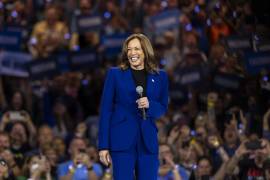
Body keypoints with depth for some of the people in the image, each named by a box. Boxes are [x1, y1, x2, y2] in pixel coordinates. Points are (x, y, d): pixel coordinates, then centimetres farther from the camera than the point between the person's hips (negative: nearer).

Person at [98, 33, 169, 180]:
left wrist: (149, 105, -10)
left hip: (148, 142, 2)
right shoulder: (115, 74, 4)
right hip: (122, 140, -2)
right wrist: (103, 146, -4)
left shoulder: (160, 77, 11)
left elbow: (163, 108, 15)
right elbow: (106, 110, 2)